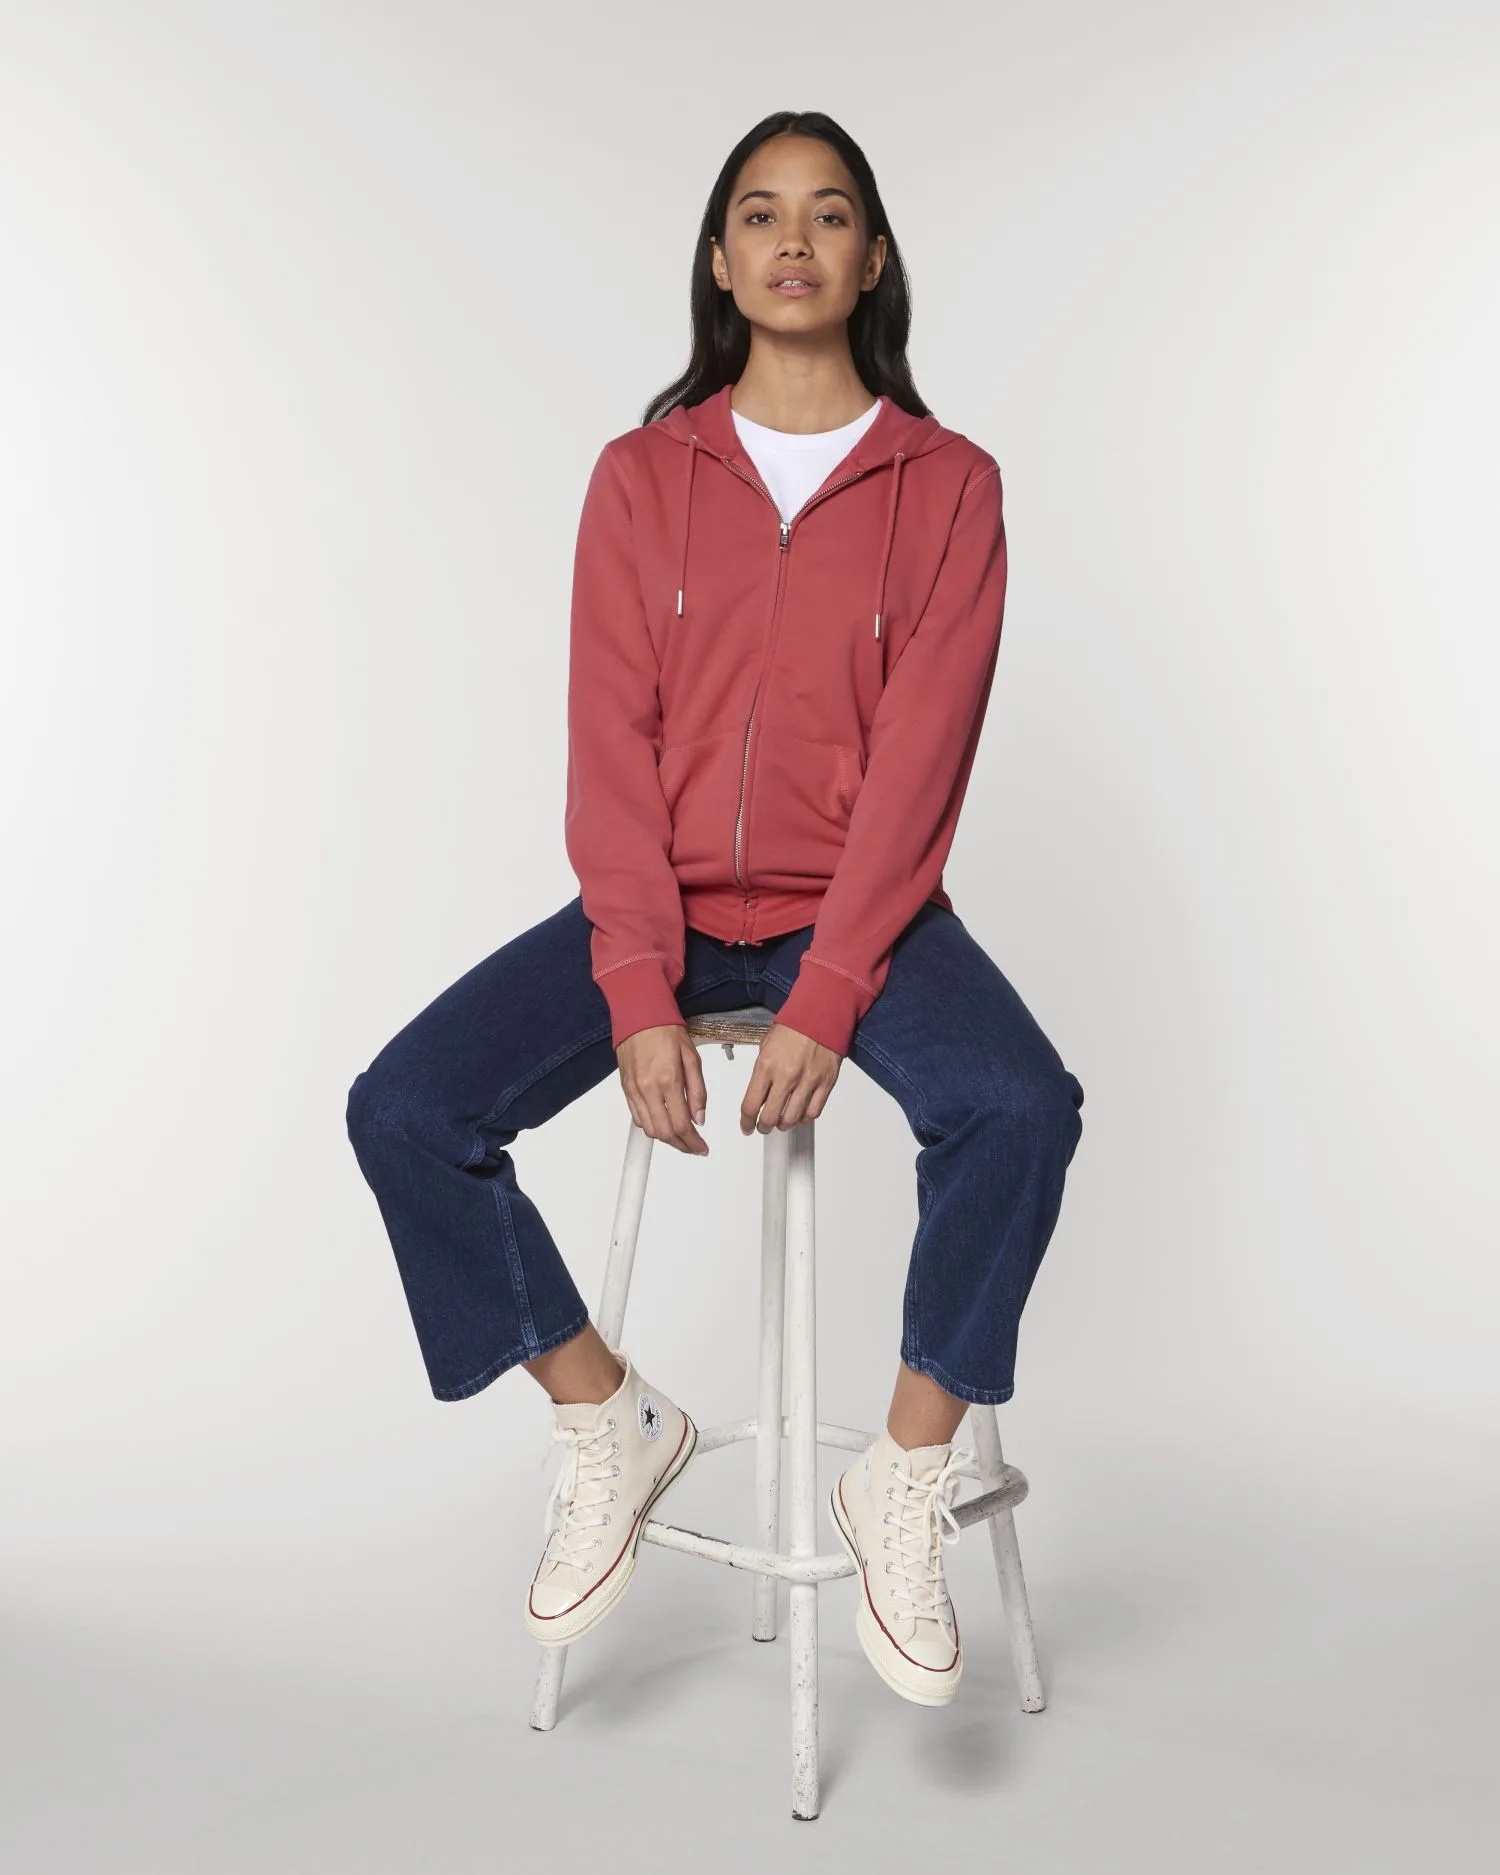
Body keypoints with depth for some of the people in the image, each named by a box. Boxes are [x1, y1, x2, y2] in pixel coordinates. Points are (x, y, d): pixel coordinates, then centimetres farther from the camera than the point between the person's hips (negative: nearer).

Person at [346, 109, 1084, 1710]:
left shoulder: (947, 486, 2)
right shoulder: (642, 477, 5)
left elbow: (920, 759, -8)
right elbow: (613, 747, -3)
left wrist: (826, 998, -19)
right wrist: (640, 996, -15)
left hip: (859, 912, -1)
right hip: (663, 906, 2)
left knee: (1022, 1108, -31)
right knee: (401, 1110, -17)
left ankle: (907, 1485, -10)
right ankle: (608, 1423, 4)